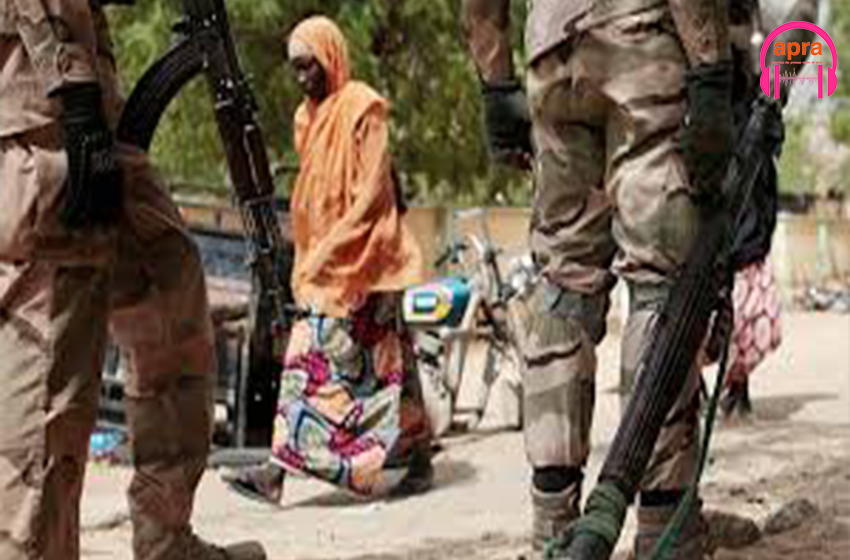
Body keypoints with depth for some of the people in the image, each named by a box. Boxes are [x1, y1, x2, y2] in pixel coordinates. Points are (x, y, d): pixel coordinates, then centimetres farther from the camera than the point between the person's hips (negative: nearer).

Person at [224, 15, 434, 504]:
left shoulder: (363, 108, -9)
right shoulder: (308, 116, 15)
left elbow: (372, 192, -15)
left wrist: (331, 248, -19)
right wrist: (307, 257, 12)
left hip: (365, 259, -8)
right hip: (321, 263, 8)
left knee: (384, 360, -3)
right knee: (307, 359, 2)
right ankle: (279, 470, 0)